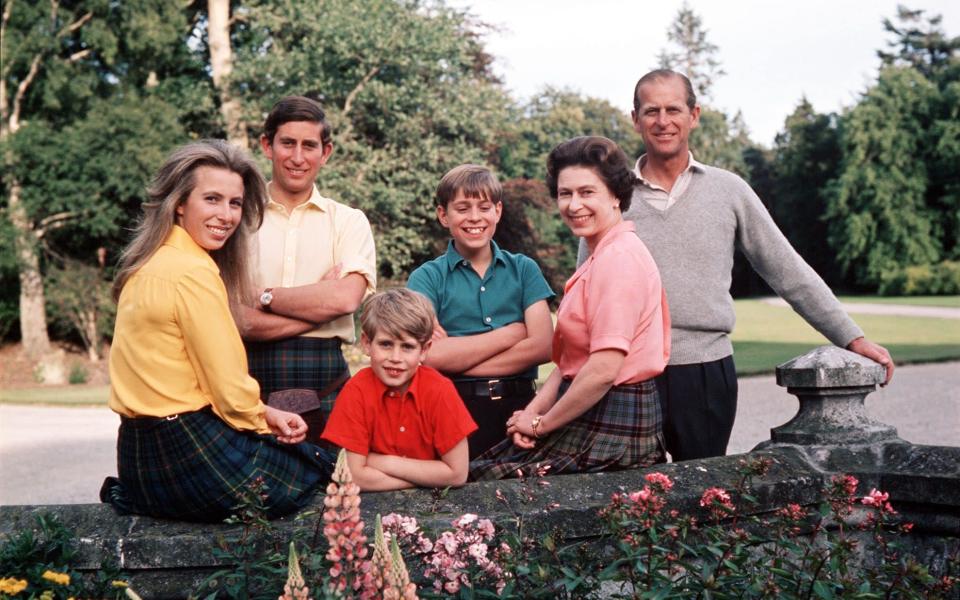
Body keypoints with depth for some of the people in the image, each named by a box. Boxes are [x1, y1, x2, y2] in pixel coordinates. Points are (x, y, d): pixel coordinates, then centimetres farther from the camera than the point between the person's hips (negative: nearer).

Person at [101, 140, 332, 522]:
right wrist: (263, 420, 3)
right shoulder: (193, 271, -18)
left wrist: (263, 413, 8)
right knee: (314, 469, 13)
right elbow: (230, 389, -17)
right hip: (189, 454, -8)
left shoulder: (150, 263, 11)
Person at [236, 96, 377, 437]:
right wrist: (320, 304, -8)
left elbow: (346, 297, -9)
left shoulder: (349, 221, 9)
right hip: (252, 380, -1)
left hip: (324, 384, 1)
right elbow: (232, 319, -7)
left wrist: (265, 296, -5)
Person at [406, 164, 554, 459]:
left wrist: (459, 360, -11)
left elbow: (543, 346, -5)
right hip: (456, 409, -2)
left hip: (518, 404, 2)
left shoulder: (523, 269, 7)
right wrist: (512, 332, -7)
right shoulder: (427, 278, 2)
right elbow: (429, 355, -12)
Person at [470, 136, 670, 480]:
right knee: (480, 467, 3)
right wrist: (534, 411, 0)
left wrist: (542, 424, -11)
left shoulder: (619, 258, -16)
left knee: (481, 481, -8)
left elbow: (603, 369, -23)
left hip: (611, 427, -9)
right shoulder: (599, 258, 17)